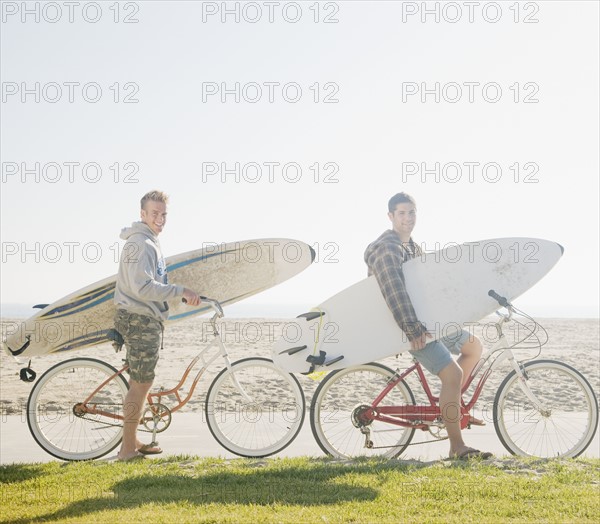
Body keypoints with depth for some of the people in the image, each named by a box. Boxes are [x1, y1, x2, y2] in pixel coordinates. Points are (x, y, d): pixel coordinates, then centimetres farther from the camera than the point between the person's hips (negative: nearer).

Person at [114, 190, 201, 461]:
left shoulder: (150, 242, 17)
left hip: (146, 320, 11)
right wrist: (181, 291, -24)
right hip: (139, 320, -11)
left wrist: (181, 295, 24)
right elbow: (143, 287, -27)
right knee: (141, 384, -6)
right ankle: (128, 449, 2)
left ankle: (133, 442, 24)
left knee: (141, 383, 15)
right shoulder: (140, 243, -17)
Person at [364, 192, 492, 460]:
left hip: (429, 319, 10)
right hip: (412, 327, -10)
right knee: (452, 374, -20)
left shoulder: (413, 247, 15)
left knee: (474, 347, 15)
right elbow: (394, 292, -29)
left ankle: (450, 406, 18)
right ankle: (457, 447, -15)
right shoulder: (386, 248, -17)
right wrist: (413, 330, -36)